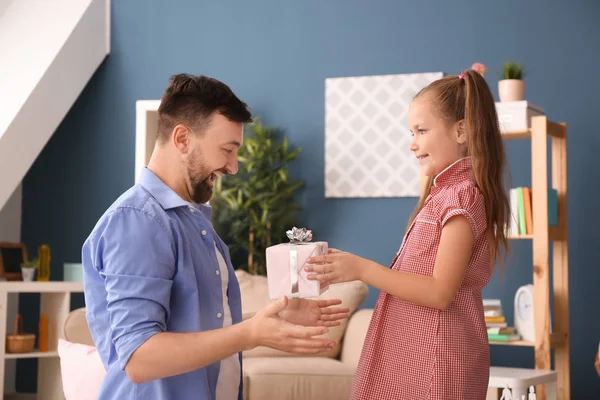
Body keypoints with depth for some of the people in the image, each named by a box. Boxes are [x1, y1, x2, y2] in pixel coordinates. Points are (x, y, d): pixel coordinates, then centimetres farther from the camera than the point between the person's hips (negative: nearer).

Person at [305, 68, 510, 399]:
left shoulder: (463, 195, -13)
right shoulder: (445, 192, 16)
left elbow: (439, 291, -19)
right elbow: (420, 276, 11)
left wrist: (362, 269, -18)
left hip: (433, 361, -9)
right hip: (413, 354, 9)